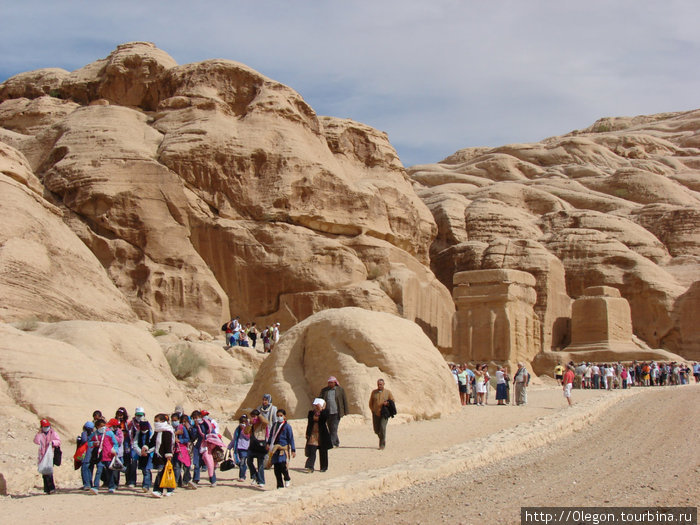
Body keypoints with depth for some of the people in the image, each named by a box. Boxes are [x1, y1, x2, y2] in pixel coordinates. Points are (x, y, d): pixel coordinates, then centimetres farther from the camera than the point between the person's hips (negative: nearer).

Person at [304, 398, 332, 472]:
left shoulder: (324, 412, -3)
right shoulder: (311, 412, 6)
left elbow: (324, 419, -24)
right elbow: (309, 424, 9)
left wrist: (321, 410, -21)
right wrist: (307, 434, 6)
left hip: (322, 434, -2)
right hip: (313, 434, 2)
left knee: (323, 452, 7)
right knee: (312, 451, -8)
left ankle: (324, 467, 19)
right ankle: (310, 467, -13)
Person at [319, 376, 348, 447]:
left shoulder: (340, 390, 2)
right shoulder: (324, 390, 9)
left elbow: (344, 401, 5)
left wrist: (345, 411, 3)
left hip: (336, 412, -4)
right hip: (328, 413, 4)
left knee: (334, 428, -11)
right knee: (330, 429, 8)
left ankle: (332, 443, -13)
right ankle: (336, 442, 21)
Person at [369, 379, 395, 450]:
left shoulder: (388, 392, 3)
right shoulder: (374, 392, 7)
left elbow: (392, 401, 8)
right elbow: (370, 403, 15)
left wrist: (387, 403, -12)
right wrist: (373, 410, 4)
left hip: (384, 413, -3)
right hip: (376, 414, 3)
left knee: (382, 428, -17)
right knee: (376, 430, 4)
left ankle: (382, 445, -10)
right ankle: (383, 439, 34)